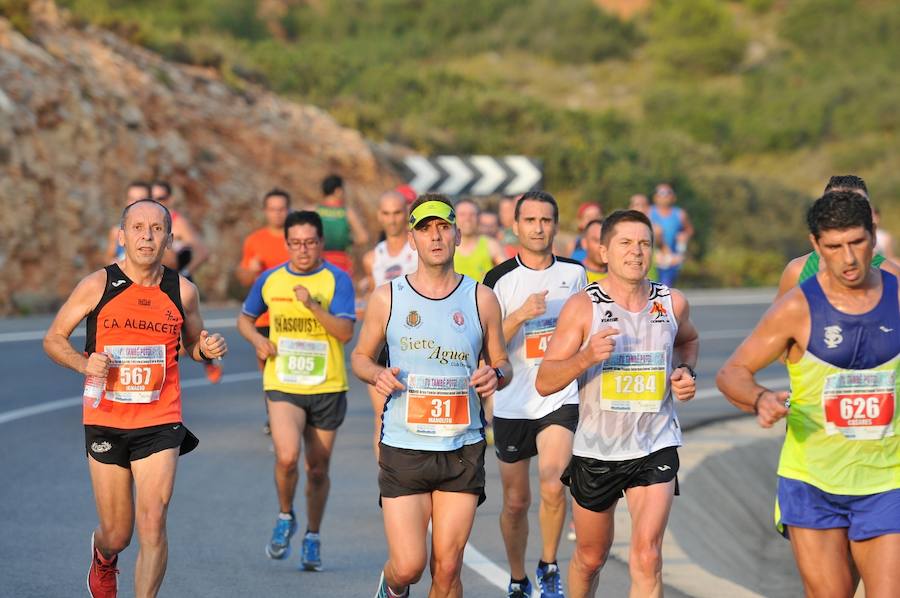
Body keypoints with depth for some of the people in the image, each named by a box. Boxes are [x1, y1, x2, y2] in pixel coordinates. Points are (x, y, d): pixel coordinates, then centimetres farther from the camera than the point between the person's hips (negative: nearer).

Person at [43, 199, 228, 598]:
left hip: (160, 423, 0)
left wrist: (207, 349, -5)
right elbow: (53, 339, 5)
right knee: (117, 534, 8)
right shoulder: (97, 286, -3)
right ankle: (103, 558, 46)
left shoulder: (182, 291, 2)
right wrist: (85, 363, -15)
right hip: (105, 421, 0)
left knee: (152, 524, -15)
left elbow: (192, 345, 18)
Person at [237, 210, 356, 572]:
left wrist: (313, 305, -27)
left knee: (318, 469, 8)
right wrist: (257, 340, -1)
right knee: (287, 458, -20)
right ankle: (285, 518, 7)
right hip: (282, 384, 0)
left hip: (327, 386, 0)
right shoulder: (270, 280, 4)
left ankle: (312, 538, 28)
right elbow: (244, 318, 20)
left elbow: (345, 332, -15)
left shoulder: (337, 280, -5)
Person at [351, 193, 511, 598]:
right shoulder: (387, 298, 2)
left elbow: (502, 363, 12)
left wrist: (495, 375, -12)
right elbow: (360, 356, 13)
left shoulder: (481, 299, 4)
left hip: (463, 450, 1)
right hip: (403, 448, -1)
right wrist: (377, 375, -10)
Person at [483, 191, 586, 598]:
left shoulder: (574, 273, 4)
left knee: (553, 485, -21)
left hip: (561, 399, 0)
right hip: (512, 402, 0)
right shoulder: (499, 279, -4)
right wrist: (521, 314, -20)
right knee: (516, 501, 9)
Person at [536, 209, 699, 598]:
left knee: (646, 557, -15)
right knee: (590, 558, 15)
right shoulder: (583, 306, -10)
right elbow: (544, 382, -13)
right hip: (596, 449, -1)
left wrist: (685, 371, 4)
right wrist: (586, 357, -31)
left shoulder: (672, 303, 0)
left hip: (655, 447, 1)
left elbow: (688, 341, 26)